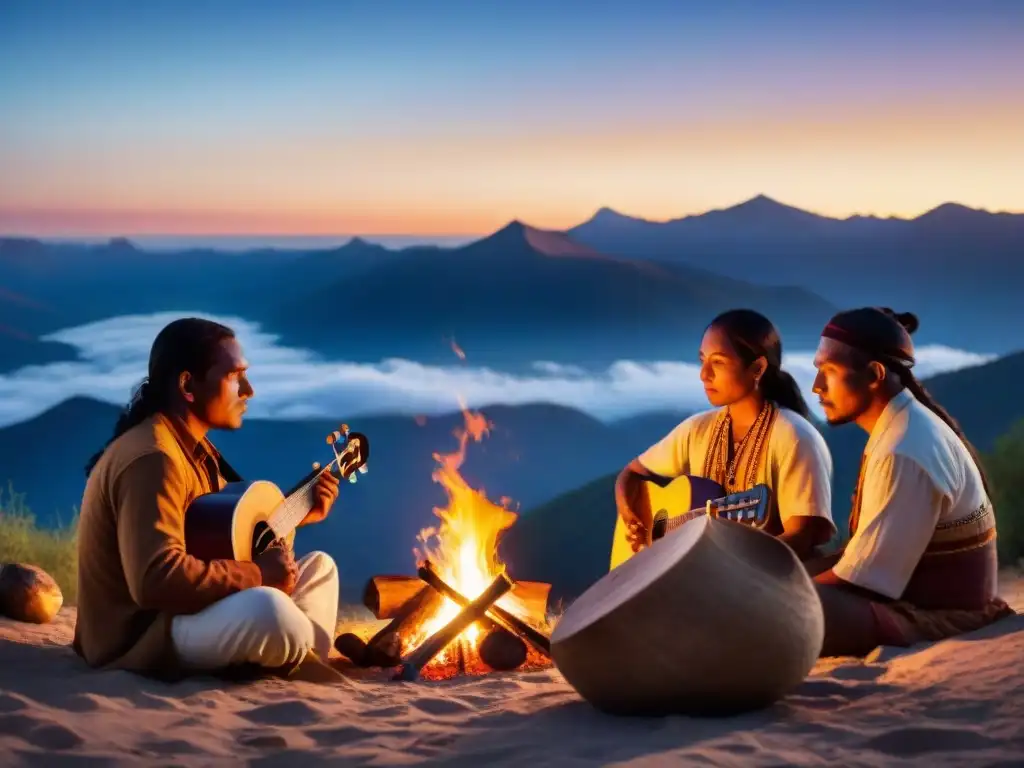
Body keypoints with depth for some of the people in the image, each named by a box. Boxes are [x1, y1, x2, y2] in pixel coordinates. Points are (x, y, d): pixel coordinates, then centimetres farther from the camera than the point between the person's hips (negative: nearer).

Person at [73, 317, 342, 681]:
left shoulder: (193, 448, 10)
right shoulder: (153, 458, -24)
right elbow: (156, 579, -35)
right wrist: (259, 574, -26)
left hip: (184, 610, 11)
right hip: (143, 632, -11)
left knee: (318, 567, 19)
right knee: (268, 609, -38)